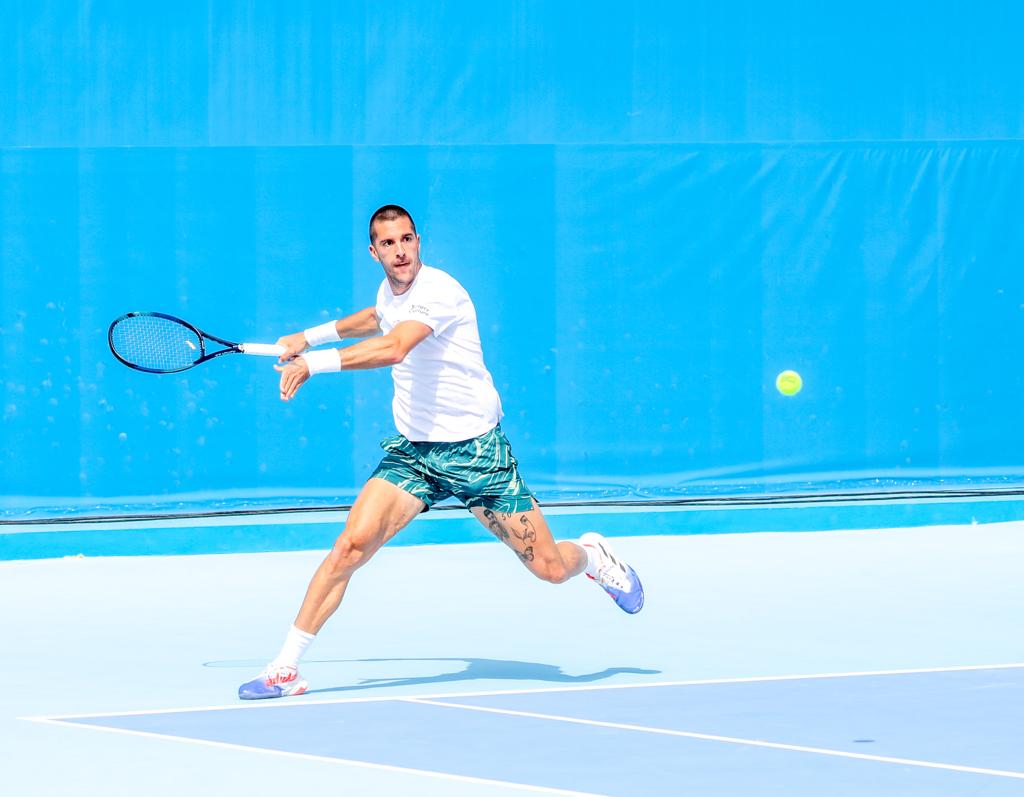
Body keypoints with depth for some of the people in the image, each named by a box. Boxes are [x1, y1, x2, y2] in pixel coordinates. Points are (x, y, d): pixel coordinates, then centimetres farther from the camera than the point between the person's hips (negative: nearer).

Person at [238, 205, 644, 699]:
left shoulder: (438, 292, -22)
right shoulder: (389, 291, 4)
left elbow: (393, 348, -41)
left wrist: (316, 362, -44)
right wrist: (311, 336, 29)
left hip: (475, 450, -5)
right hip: (412, 450, 5)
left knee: (550, 569, -1)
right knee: (352, 545, -17)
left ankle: (591, 553, 38)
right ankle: (285, 668, -14)